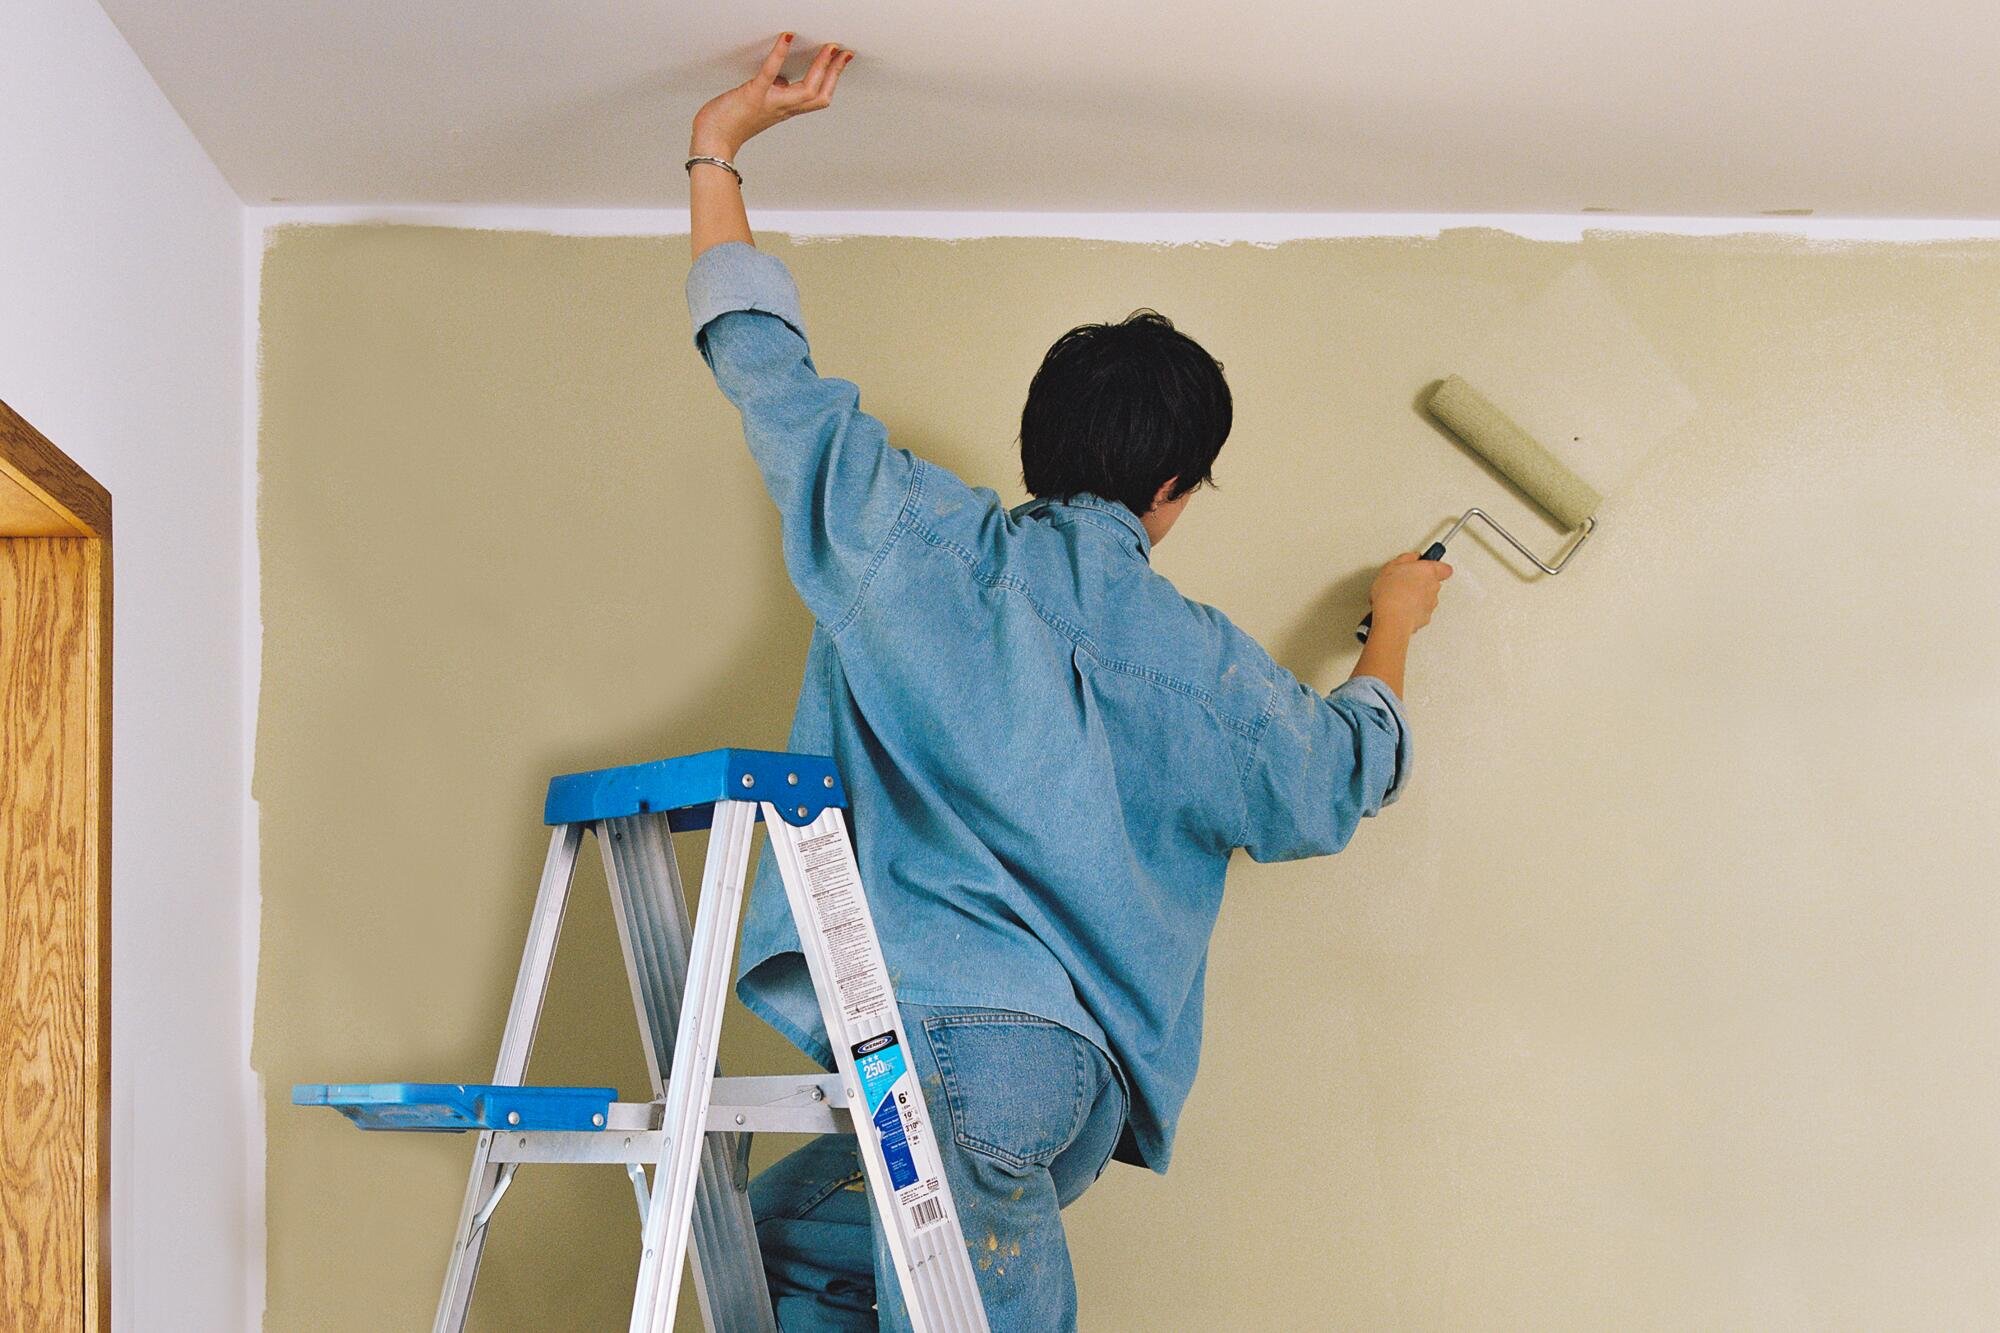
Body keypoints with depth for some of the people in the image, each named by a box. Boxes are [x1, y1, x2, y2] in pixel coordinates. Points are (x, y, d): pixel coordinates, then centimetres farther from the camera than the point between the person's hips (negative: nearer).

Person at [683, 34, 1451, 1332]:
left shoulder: (915, 538, 4)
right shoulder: (1204, 664, 10)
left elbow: (763, 361, 12)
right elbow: (1339, 781, 30)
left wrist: (719, 151, 26)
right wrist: (1392, 630, 48)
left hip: (946, 1037, -3)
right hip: (1084, 1089, 4)